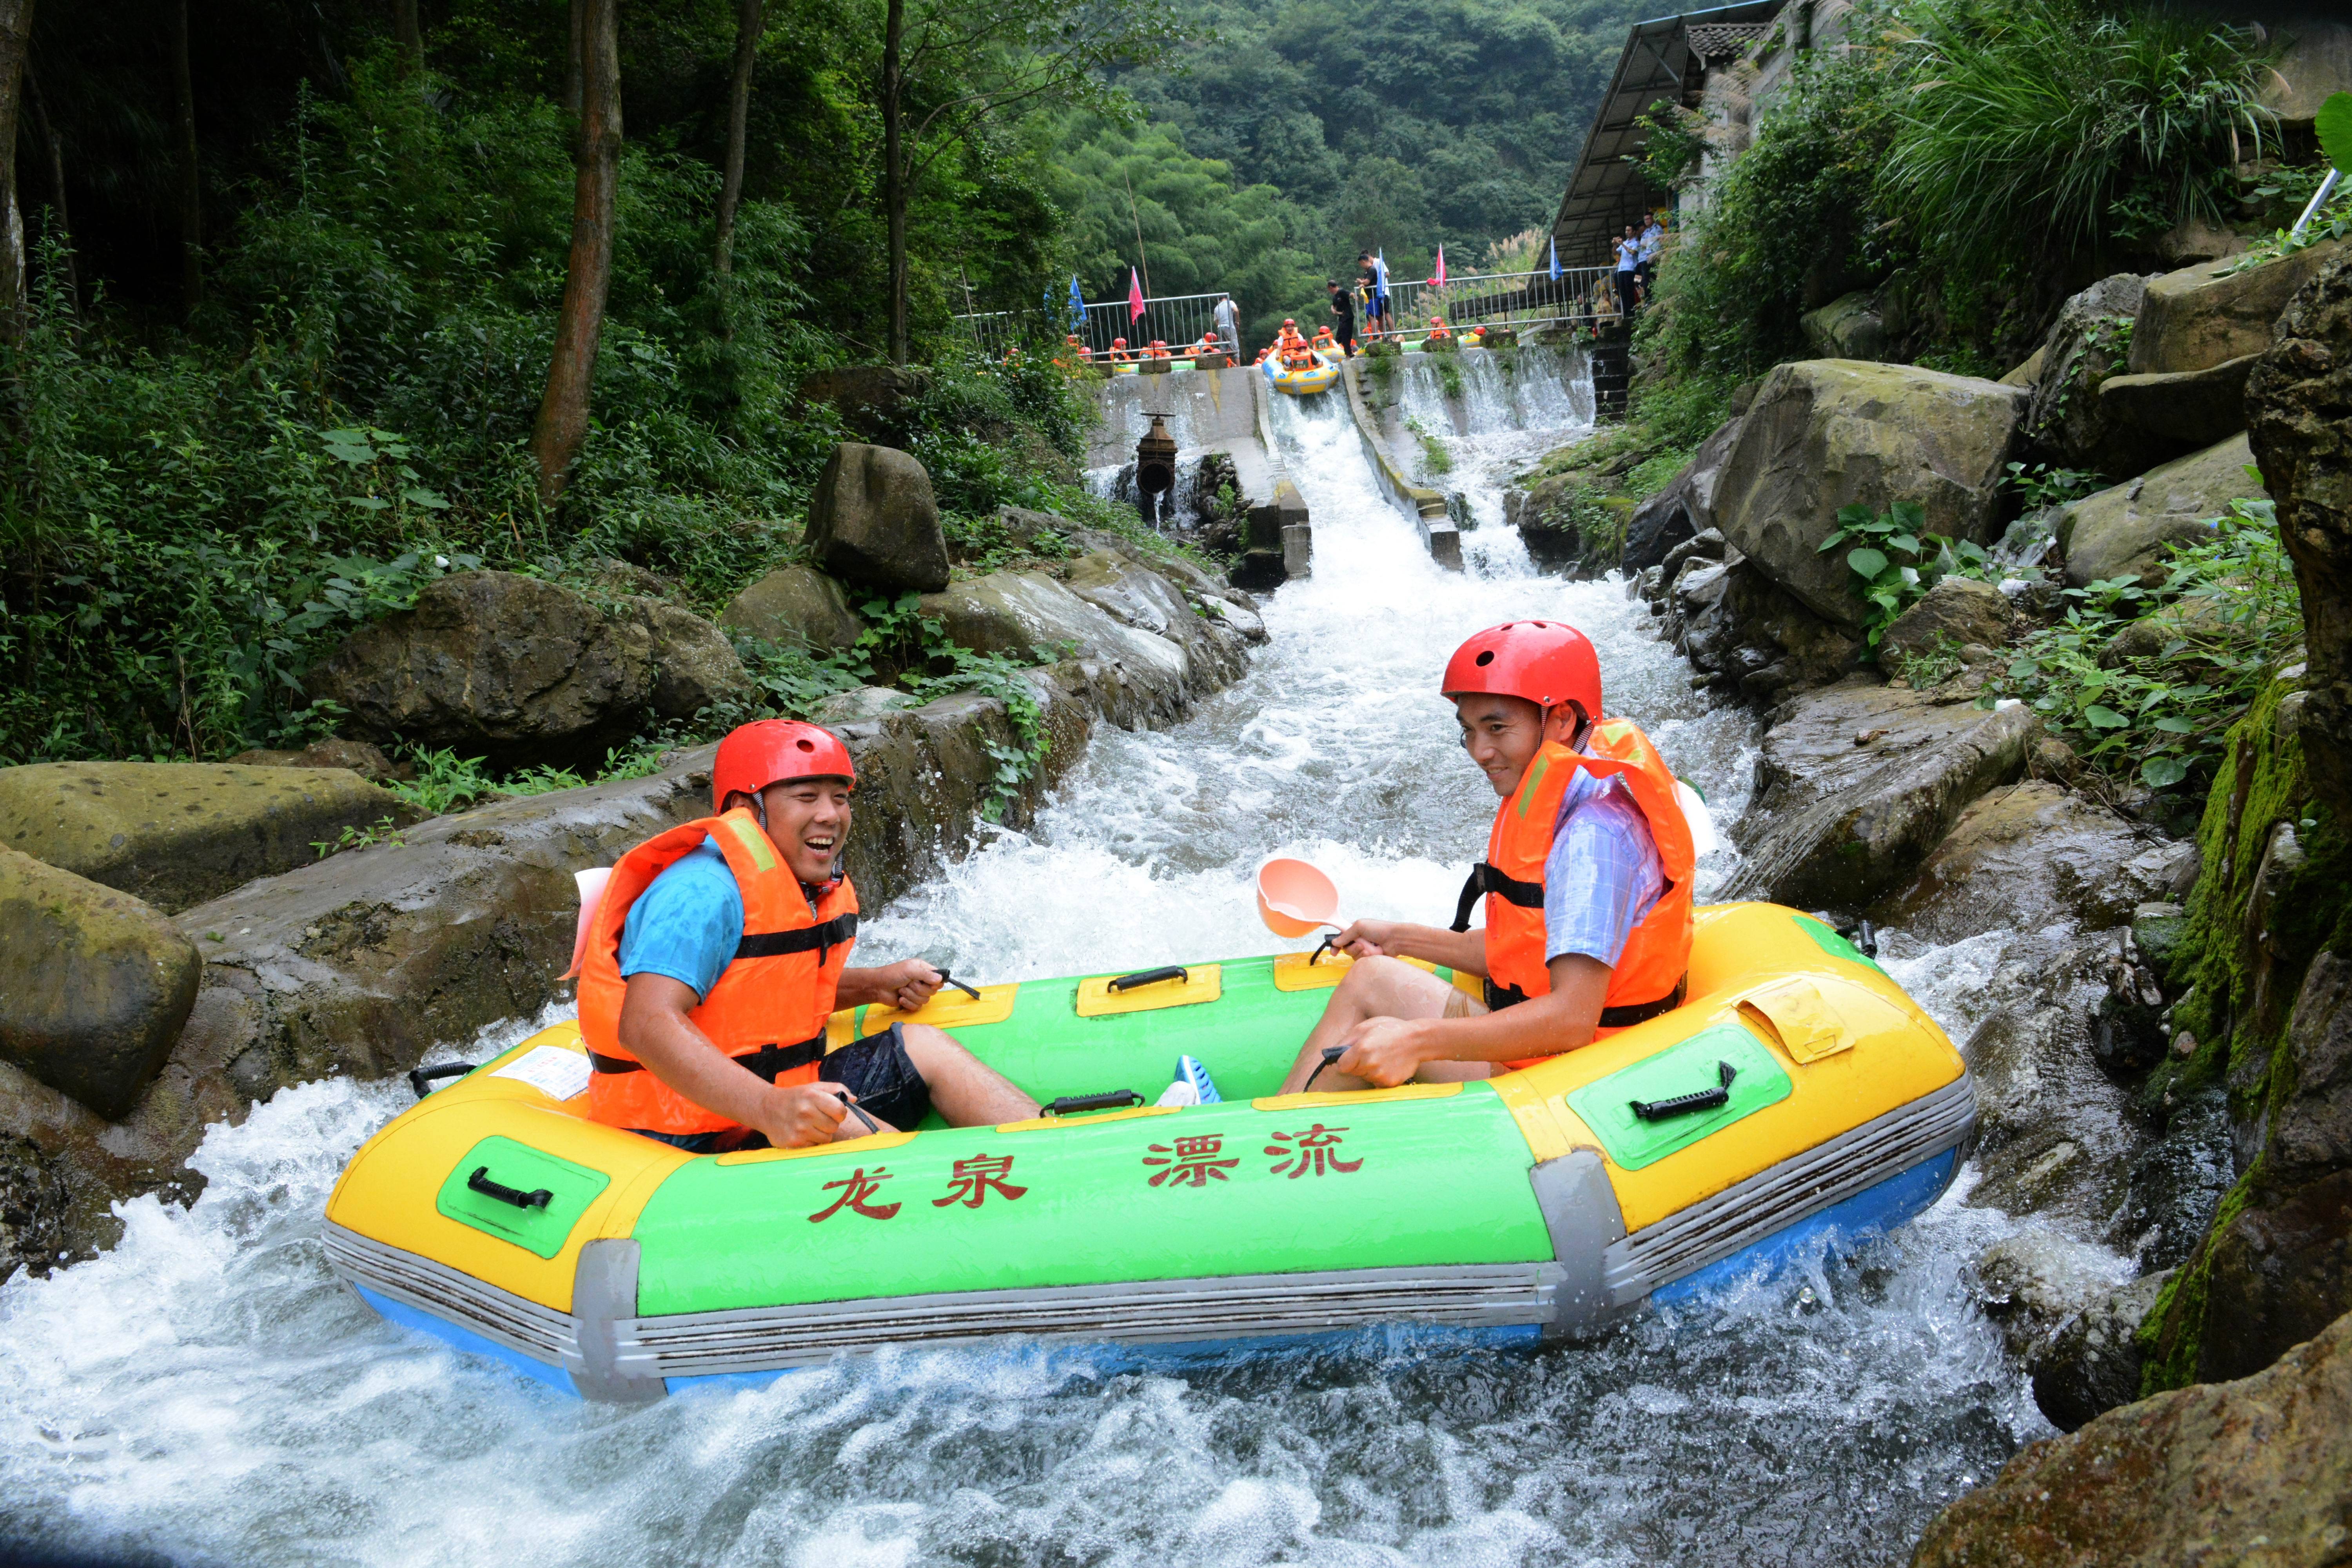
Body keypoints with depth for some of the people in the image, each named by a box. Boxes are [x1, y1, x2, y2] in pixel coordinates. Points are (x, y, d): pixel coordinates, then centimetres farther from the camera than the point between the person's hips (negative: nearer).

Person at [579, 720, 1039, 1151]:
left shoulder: (816, 888, 7)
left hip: (782, 1095, 10)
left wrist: (873, 985, 13)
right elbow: (647, 1024, -37)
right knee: (842, 1127, -31)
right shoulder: (703, 892, -24)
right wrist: (768, 1109, -48)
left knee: (920, 1046, 5)